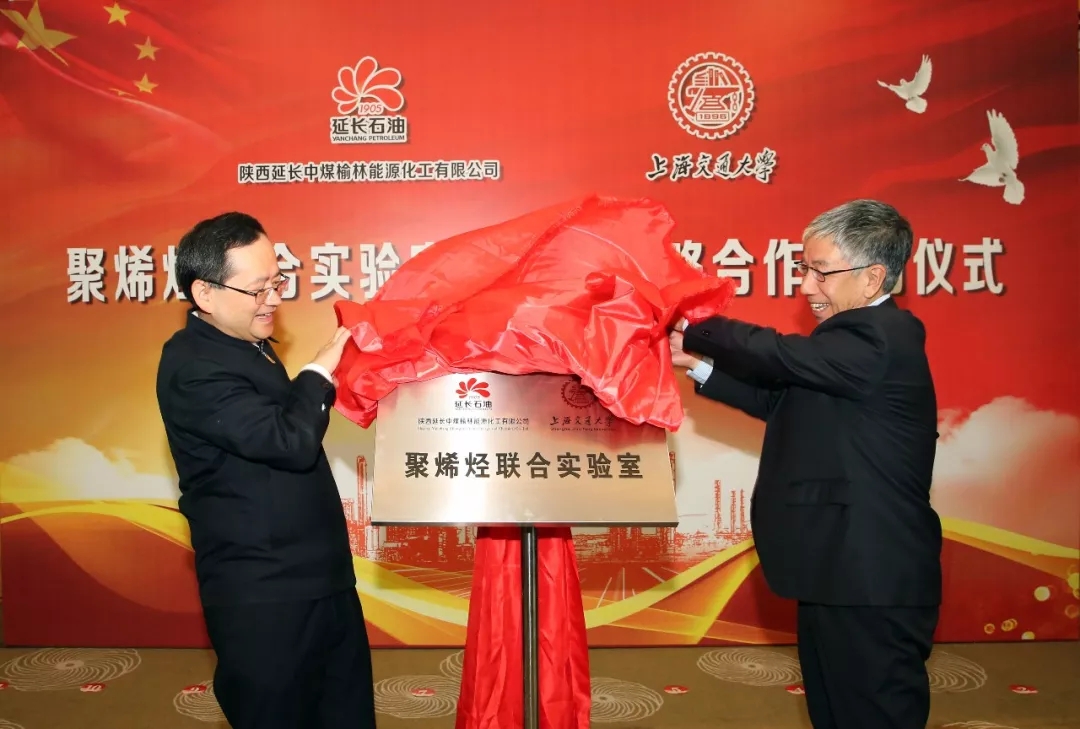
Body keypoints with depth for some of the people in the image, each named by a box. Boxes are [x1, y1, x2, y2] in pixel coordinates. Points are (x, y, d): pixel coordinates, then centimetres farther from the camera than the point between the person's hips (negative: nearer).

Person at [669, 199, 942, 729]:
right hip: (839, 573, 10)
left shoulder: (880, 338, -19)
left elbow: (779, 355, -25)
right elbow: (779, 398, 15)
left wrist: (691, 331, -11)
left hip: (870, 583, -10)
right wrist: (696, 363, 9)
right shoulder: (862, 337, 13)